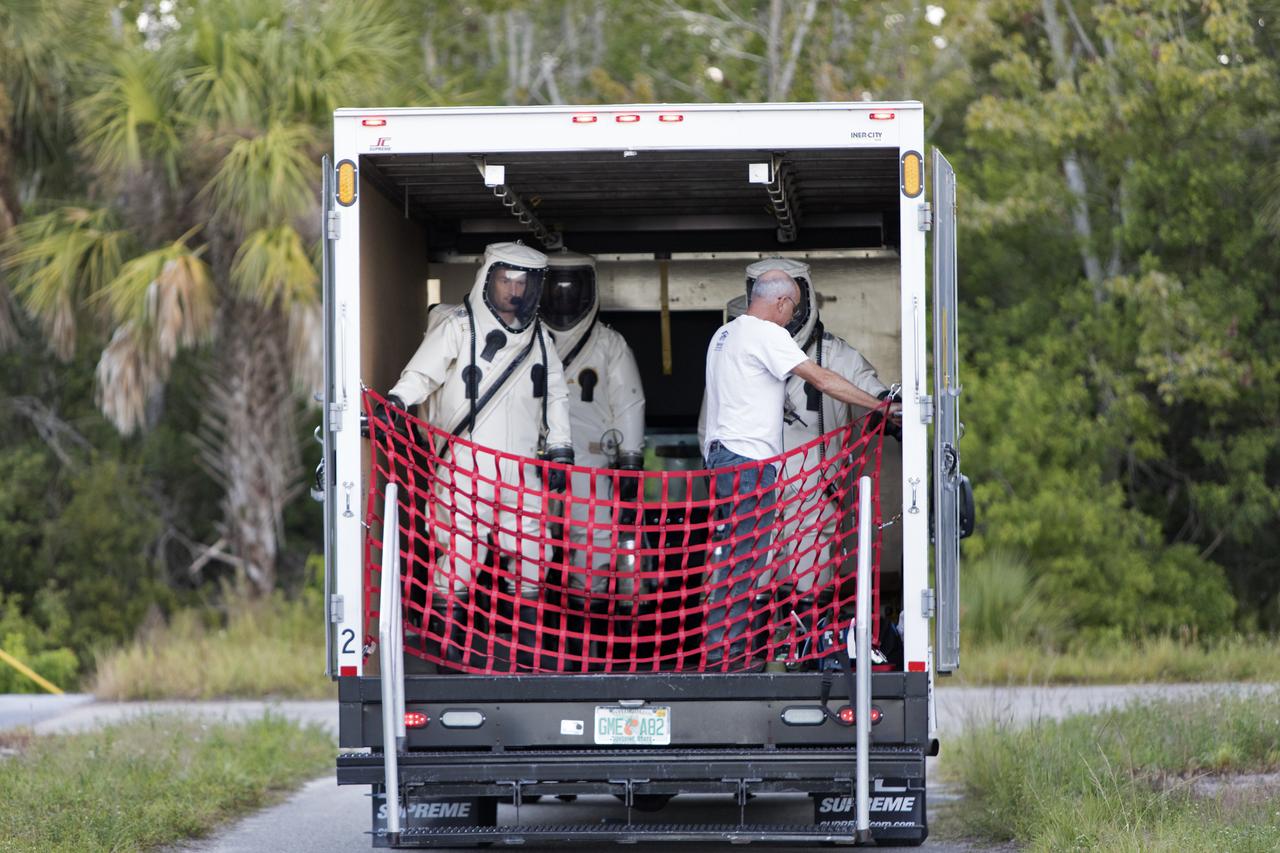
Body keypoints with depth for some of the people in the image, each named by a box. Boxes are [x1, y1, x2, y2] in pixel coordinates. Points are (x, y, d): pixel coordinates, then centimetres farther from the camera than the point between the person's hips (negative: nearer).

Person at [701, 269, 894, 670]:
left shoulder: (724, 333, 19)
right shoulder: (766, 334, -10)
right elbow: (822, 379, -13)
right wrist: (881, 406, -9)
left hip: (720, 453, 10)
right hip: (749, 458, -10)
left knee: (736, 553, 12)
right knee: (746, 554, -8)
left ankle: (726, 642, 12)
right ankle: (721, 645, -9)